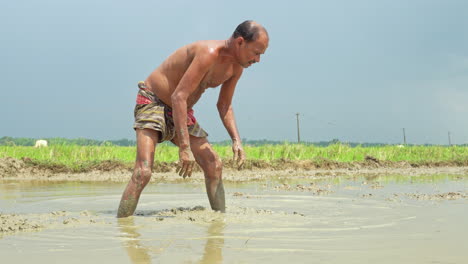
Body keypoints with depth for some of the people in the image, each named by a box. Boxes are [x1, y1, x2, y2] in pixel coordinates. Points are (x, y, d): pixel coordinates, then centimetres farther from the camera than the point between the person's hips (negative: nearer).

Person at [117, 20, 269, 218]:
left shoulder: (236, 67, -1)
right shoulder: (209, 53, -29)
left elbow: (224, 106, 11)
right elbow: (178, 97, -33)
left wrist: (236, 140, -4)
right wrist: (184, 147, -36)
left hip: (181, 112, 8)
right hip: (152, 102, -8)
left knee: (214, 166, 3)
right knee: (143, 172, -23)